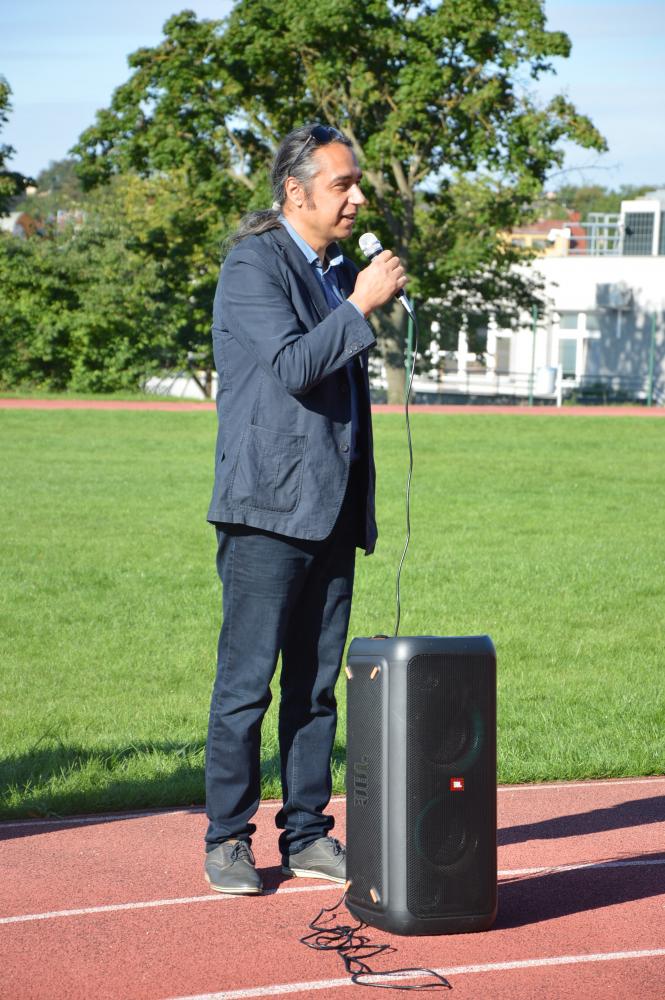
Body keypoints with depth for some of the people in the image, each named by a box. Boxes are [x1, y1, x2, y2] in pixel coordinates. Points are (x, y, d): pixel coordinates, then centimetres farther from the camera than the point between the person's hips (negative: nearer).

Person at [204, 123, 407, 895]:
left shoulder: (338, 273, 18)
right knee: (246, 683, -4)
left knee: (316, 682, 9)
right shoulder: (252, 265, -7)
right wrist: (361, 305, -14)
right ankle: (227, 840, 4)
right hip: (269, 510, -8)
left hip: (333, 511, 8)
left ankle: (307, 835, 15)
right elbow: (292, 366, -20)